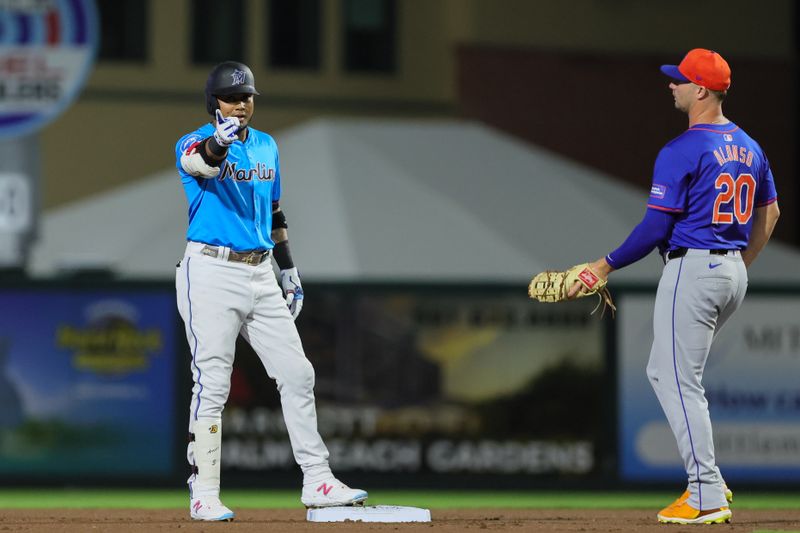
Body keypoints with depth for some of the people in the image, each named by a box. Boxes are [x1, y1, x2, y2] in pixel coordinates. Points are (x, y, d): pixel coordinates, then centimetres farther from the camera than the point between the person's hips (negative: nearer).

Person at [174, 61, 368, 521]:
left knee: (297, 374, 4)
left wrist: (289, 269, 20)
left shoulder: (267, 146, 13)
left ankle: (317, 481, 11)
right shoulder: (194, 144, -7)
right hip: (211, 272, -6)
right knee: (212, 384, -8)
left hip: (260, 274, 6)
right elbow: (201, 161, -33)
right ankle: (204, 493, -2)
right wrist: (219, 141, -55)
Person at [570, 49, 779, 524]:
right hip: (734, 274, 9)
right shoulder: (748, 147, 11)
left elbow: (657, 226, -16)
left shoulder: (682, 151, -14)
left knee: (680, 382, -4)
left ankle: (708, 498, -7)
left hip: (692, 268, -9)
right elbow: (770, 214, 19)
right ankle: (708, 480, 14)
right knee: (665, 371, 20)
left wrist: (608, 265, -5)